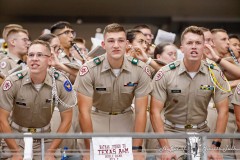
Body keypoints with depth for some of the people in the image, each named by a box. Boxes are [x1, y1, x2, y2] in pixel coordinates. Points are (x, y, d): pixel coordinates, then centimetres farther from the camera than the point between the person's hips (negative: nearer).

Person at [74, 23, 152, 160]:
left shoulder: (141, 70, -14)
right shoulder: (89, 70, -18)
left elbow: (141, 111, -11)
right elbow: (84, 111, -17)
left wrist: (136, 148, -17)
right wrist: (91, 149, -20)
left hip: (125, 120, 1)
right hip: (96, 119, -1)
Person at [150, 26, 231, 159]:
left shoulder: (215, 74, -5)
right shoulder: (165, 74, -10)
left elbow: (223, 111, -1)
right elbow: (155, 111, -10)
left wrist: (215, 147, -9)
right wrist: (165, 148, -18)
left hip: (201, 133, 2)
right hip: (172, 132, -2)